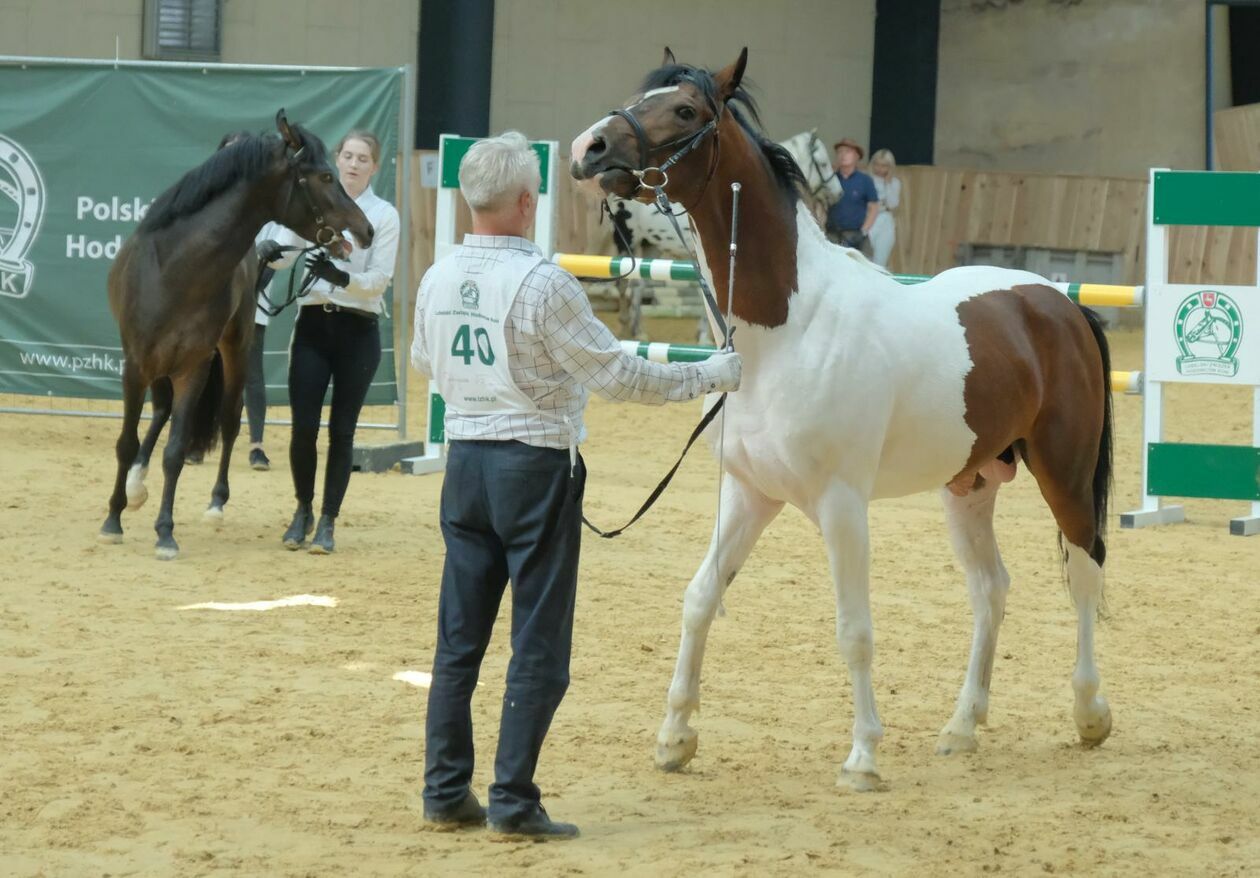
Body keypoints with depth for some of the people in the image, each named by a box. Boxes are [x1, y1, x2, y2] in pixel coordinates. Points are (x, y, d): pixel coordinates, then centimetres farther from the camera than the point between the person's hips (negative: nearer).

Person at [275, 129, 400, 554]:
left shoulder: (384, 215, -1)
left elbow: (379, 279, -8)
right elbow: (284, 251, 0)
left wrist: (341, 277, -26)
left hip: (357, 330, -1)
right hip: (313, 325, 1)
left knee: (341, 430, 2)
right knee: (303, 425, -2)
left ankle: (327, 522, 12)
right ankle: (303, 510, 19)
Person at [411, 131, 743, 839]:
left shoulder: (438, 280, 2)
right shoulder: (544, 284, -18)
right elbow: (618, 376, -14)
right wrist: (709, 376, -3)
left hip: (466, 457, 6)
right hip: (535, 465, -6)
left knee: (460, 639, 12)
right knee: (540, 648, 2)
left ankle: (446, 791, 16)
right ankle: (513, 799, 1)